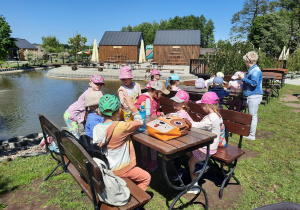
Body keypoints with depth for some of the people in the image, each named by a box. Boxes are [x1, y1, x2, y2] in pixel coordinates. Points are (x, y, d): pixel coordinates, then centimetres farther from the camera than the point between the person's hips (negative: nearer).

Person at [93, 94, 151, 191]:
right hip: (119, 170, -7)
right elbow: (139, 122, -15)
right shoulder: (120, 127, -29)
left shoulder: (96, 128, -10)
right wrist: (132, 106, -5)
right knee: (146, 177, 14)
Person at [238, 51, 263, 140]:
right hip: (251, 96, 10)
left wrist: (243, 78, -17)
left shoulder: (256, 71, -17)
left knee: (253, 115, -2)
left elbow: (253, 83, -25)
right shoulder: (252, 70, 14)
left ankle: (252, 135, 7)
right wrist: (243, 77, 11)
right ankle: (250, 132, 30)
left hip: (254, 96, -10)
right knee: (252, 115, 18)